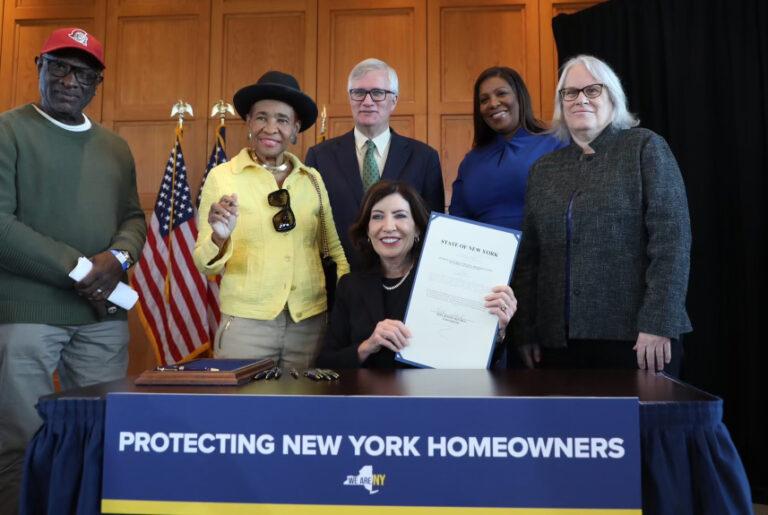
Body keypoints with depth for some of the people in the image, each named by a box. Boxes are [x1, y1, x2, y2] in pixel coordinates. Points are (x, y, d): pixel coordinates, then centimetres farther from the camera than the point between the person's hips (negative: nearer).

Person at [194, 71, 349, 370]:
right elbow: (205, 265, -6)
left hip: (310, 321, 3)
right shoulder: (222, 177, -4)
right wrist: (219, 238, -26)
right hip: (245, 321, -3)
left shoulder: (313, 179, 4)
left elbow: (336, 248, 10)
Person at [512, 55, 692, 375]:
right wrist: (525, 332, 6)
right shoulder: (543, 169, 13)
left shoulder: (646, 147, 2)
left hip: (633, 336, -3)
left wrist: (657, 324, -15)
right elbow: (529, 258, 11)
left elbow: (672, 240, -7)